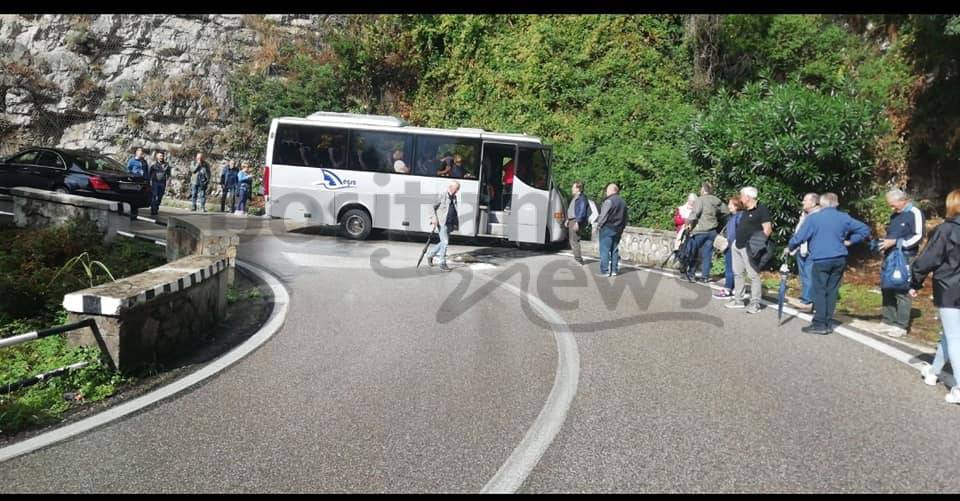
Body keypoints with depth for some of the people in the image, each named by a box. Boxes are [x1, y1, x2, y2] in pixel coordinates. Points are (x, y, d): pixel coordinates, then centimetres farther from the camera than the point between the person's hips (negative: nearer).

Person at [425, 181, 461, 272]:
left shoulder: (454, 197, 13)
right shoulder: (442, 195, -7)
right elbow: (433, 207, -6)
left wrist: (455, 223, 12)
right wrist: (434, 219, -15)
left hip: (449, 224, 8)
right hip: (441, 223, -7)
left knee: (444, 242, 13)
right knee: (445, 242, -12)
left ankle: (430, 254, 34)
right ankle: (442, 264, -6)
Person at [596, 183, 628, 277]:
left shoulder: (609, 201, -14)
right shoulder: (622, 202, 14)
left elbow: (603, 215, -15)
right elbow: (625, 218, 16)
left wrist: (599, 224, -2)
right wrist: (622, 228, 20)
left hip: (607, 228, -8)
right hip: (618, 230, 8)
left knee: (605, 250, -5)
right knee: (615, 250, 12)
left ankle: (605, 271, -7)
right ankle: (614, 270, 12)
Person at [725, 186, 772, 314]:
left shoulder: (761, 209, -11)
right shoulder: (746, 210, 15)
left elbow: (767, 229, -16)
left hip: (749, 247, -9)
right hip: (738, 246, 9)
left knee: (753, 275, -7)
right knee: (737, 273, 12)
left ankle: (755, 303, -4)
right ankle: (738, 300, 21)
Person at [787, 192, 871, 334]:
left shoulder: (813, 218, -6)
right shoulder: (844, 217, 7)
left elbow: (799, 237, -5)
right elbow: (865, 229, 11)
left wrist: (790, 247, 12)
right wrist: (850, 241, 15)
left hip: (821, 260, -4)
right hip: (839, 259, 4)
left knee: (820, 291, 0)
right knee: (832, 291, 9)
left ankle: (820, 324, -2)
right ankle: (828, 323, 12)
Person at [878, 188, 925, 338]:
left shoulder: (914, 213, -6)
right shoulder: (894, 215, 18)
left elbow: (918, 236, -13)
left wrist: (895, 242, -16)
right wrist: (885, 242, 9)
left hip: (904, 259, -8)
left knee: (902, 292, -6)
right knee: (887, 290, 8)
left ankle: (901, 326, -1)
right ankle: (889, 322, 16)